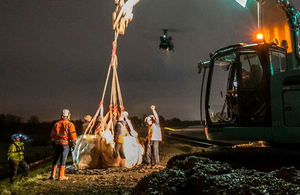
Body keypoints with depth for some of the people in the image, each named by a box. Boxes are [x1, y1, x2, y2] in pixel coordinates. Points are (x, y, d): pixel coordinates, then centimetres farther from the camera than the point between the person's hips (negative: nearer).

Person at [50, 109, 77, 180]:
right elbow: (73, 135, -9)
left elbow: (52, 135, 12)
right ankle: (61, 176, 3)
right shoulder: (70, 125, -6)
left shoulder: (56, 124, 9)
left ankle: (52, 175, 15)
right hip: (65, 144, -4)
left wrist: (53, 144, 21)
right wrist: (73, 144, 0)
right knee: (63, 159, 0)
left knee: (56, 159, 14)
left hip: (57, 144, 4)